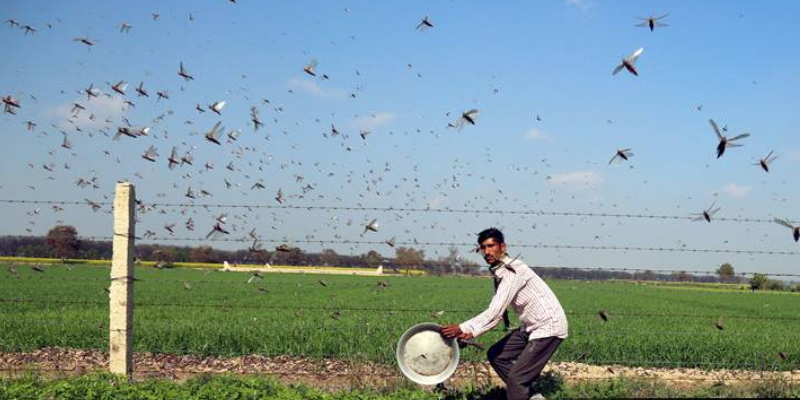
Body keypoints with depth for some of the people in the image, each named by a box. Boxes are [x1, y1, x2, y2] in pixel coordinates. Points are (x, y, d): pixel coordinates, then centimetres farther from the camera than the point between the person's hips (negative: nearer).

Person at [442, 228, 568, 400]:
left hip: (549, 326, -10)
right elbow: (496, 311, 11)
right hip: (530, 326, 10)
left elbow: (495, 312, -26)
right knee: (496, 354, 13)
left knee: (517, 377, -13)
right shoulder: (499, 273, 7)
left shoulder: (513, 270, -22)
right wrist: (472, 332, 0)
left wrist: (462, 328, -22)